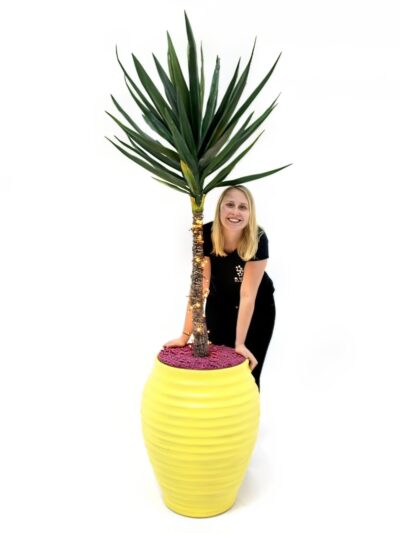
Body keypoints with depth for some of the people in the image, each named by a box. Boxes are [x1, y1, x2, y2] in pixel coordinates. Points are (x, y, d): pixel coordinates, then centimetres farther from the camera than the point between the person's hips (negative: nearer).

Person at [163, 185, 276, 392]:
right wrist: (185, 335, -25)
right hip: (220, 304, 2)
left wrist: (240, 344, -29)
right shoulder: (206, 234, -25)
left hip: (258, 308, -2)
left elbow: (247, 295, -28)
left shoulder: (258, 240, -29)